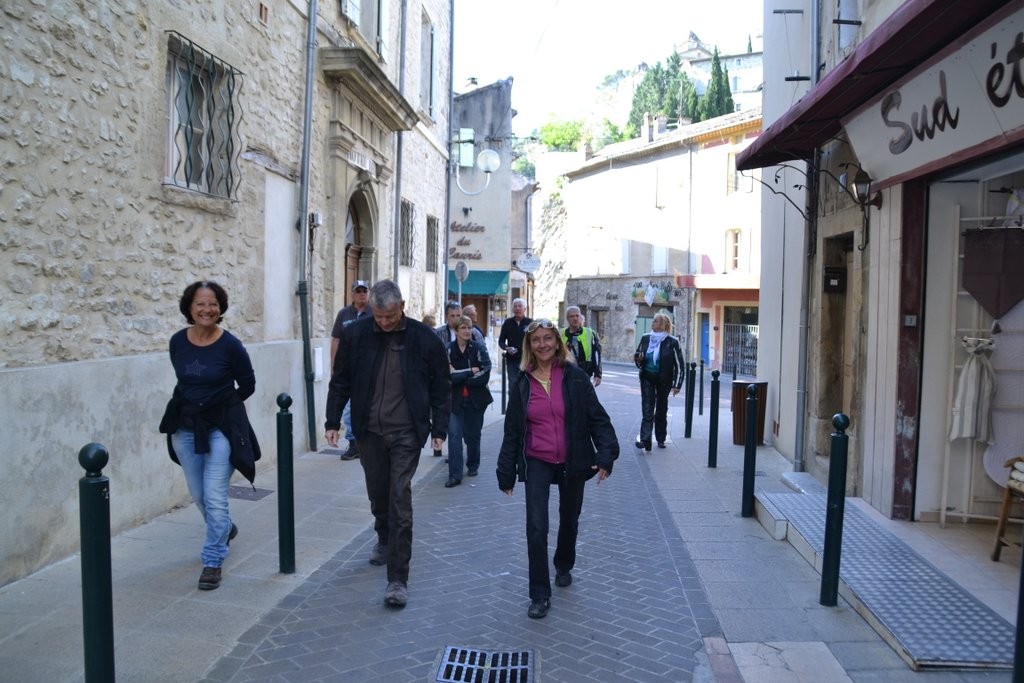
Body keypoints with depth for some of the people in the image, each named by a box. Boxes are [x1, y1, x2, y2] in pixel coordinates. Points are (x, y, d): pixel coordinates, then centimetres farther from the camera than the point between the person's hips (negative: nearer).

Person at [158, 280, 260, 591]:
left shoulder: (230, 345, -15)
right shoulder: (178, 341, -3)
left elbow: (247, 385, -3)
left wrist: (221, 404, 2)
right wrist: (194, 402, 10)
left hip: (220, 428, -5)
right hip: (185, 427, 5)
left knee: (214, 497, -6)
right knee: (199, 496, 18)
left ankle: (213, 562, 8)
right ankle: (225, 529, 46)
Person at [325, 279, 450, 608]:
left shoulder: (424, 338, -8)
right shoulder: (355, 334, -3)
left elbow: (440, 387, 1)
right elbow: (340, 381, 7)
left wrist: (439, 429, -1)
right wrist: (333, 421, 5)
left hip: (406, 433, -3)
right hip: (369, 431, 3)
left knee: (400, 501, -6)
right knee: (377, 494, 18)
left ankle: (398, 578, 0)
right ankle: (385, 540, 47)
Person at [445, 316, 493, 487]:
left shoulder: (479, 348, -4)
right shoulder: (449, 350, -5)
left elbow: (484, 376, -14)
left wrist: (458, 376, -13)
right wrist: (470, 372, -16)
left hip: (475, 400, 1)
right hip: (455, 400, -1)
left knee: (473, 435, 13)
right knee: (454, 435, -10)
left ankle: (473, 465, 36)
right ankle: (454, 475, -7)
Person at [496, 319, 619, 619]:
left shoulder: (575, 377, -6)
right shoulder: (522, 383, -1)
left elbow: (597, 418, -5)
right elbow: (512, 431, 5)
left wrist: (606, 454, -18)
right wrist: (506, 473, 5)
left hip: (572, 462, 0)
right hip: (537, 462, 0)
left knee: (569, 520, 18)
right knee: (536, 527, -9)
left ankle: (564, 566, 47)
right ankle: (540, 595, 3)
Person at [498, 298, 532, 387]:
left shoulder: (530, 323, 1)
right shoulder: (507, 323, 8)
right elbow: (501, 341, 11)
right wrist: (507, 348, -9)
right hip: (511, 360, 2)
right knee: (512, 384, 4)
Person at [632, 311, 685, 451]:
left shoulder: (672, 342, -9)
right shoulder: (645, 338, 1)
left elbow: (680, 365, -6)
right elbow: (638, 357, 14)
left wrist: (677, 384, -8)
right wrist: (638, 359, -11)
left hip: (664, 380, -2)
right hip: (647, 378, 2)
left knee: (662, 409, 10)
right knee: (647, 409, -9)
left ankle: (661, 439, 22)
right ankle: (645, 439, -17)